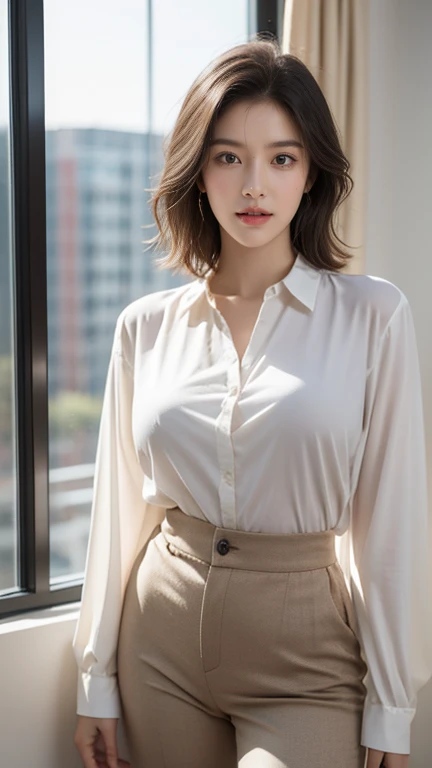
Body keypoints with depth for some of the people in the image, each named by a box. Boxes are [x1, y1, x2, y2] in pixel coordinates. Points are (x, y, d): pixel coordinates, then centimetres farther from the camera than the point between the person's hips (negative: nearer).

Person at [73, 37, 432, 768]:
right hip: (161, 644, 3)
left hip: (304, 656, -2)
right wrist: (96, 679, 7)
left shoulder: (372, 316, -8)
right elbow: (120, 507, 5)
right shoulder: (146, 327, 0)